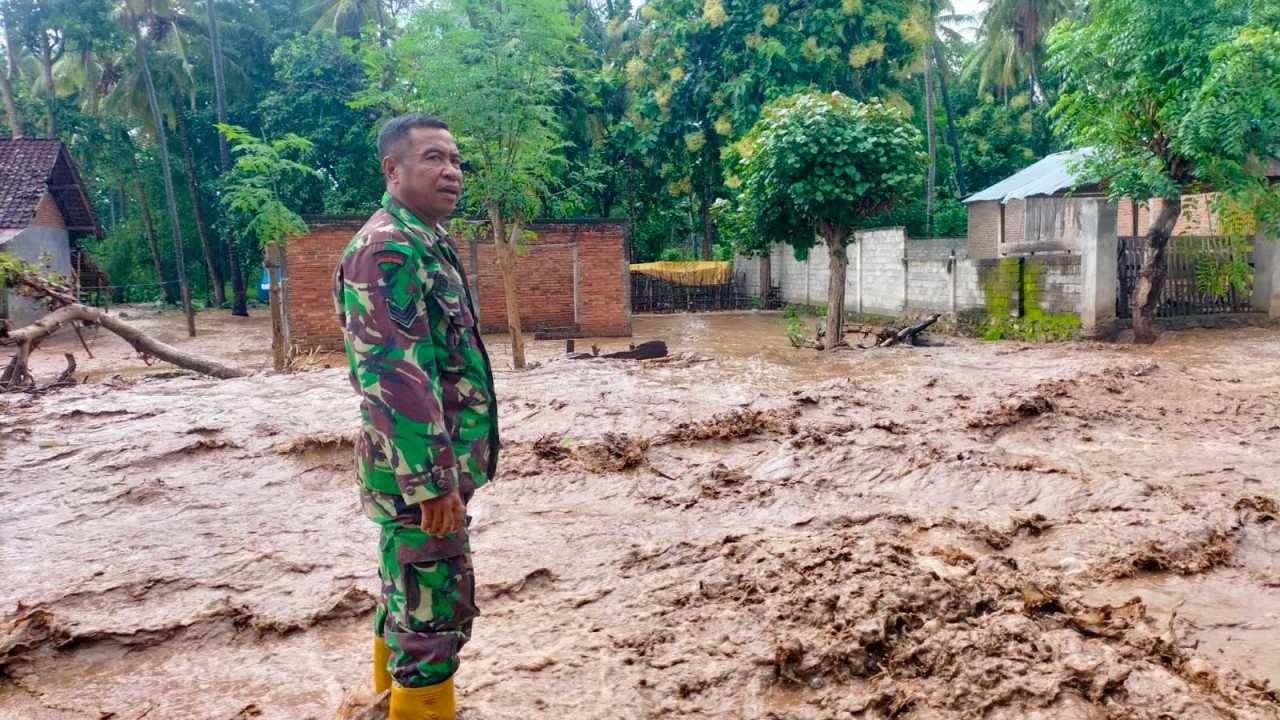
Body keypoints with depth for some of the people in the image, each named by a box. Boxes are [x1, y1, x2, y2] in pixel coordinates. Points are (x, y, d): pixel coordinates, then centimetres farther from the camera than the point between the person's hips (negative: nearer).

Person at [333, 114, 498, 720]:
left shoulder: (427, 242, 14)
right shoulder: (389, 249, -19)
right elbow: (398, 379, -26)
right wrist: (433, 480, -25)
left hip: (426, 463, 10)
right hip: (421, 467, -10)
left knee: (407, 593, 22)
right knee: (436, 608, 0)